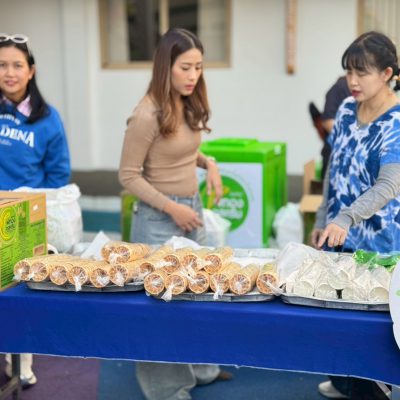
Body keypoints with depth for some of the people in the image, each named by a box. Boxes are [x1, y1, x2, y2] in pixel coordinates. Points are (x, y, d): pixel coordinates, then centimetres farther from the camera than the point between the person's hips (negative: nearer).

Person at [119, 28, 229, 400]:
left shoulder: (189, 106, 2)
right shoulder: (147, 115, -21)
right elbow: (128, 176, -16)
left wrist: (208, 163, -1)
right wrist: (171, 207, -20)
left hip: (193, 207, 8)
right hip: (159, 217, -8)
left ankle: (199, 367, 37)